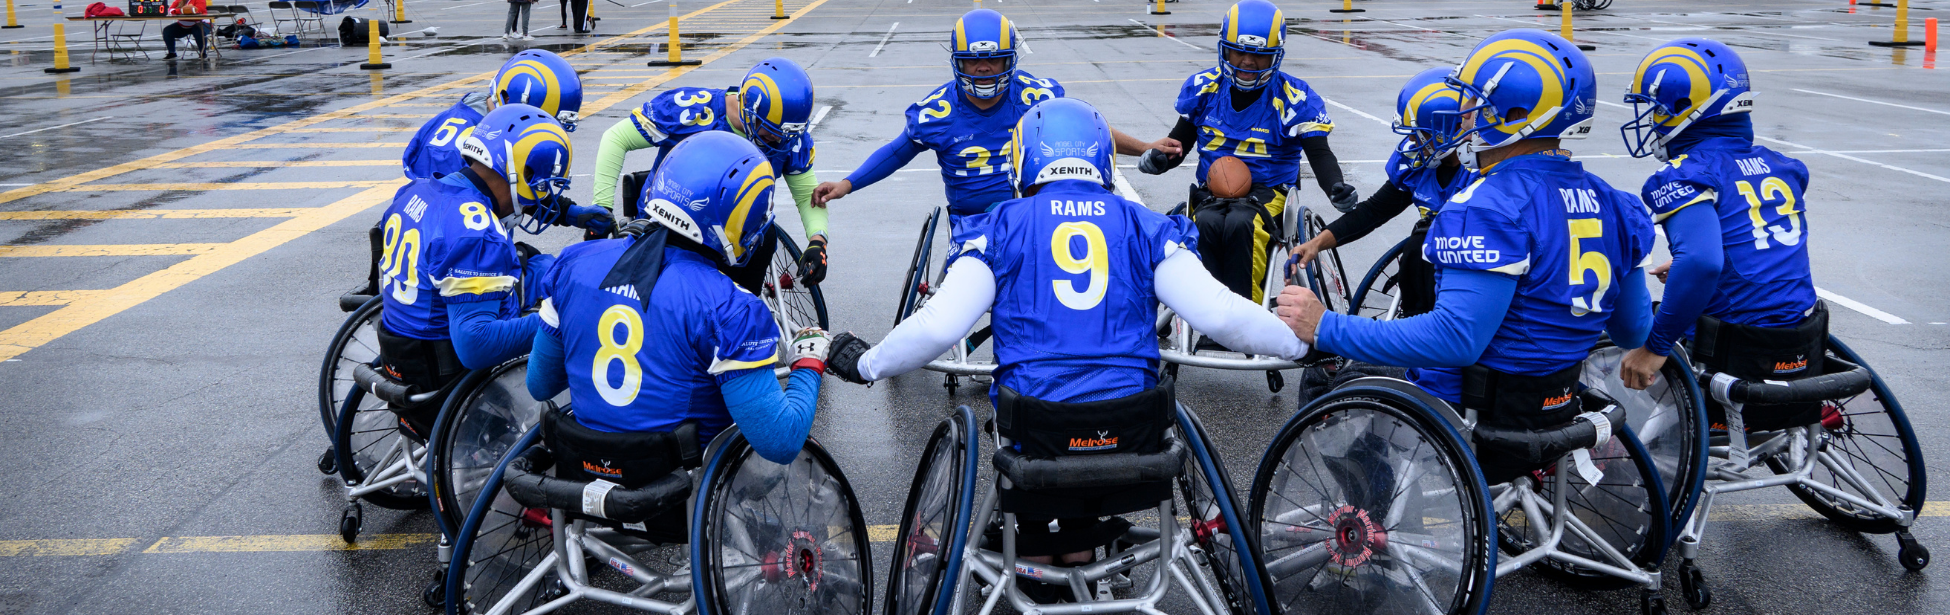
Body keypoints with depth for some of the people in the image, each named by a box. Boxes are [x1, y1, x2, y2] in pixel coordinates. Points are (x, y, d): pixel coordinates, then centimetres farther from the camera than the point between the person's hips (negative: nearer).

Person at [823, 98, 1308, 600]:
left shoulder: (1000, 227, 3)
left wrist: (865, 364, 11)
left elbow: (940, 325, -4)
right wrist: (1303, 342, 14)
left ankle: (1036, 567, 31)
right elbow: (1220, 314, 0)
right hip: (1129, 427, 2)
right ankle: (1080, 554, 40)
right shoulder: (1145, 228, 7)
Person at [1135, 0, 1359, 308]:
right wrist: (1157, 158, -9)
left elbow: (1319, 153, -8)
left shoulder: (1293, 98, -4)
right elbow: (1180, 139, 14)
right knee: (1207, 224, -34)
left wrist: (1337, 188, -30)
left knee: (1240, 223, -37)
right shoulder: (1204, 87, 6)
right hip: (1211, 188, 2)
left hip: (1266, 190, -2)